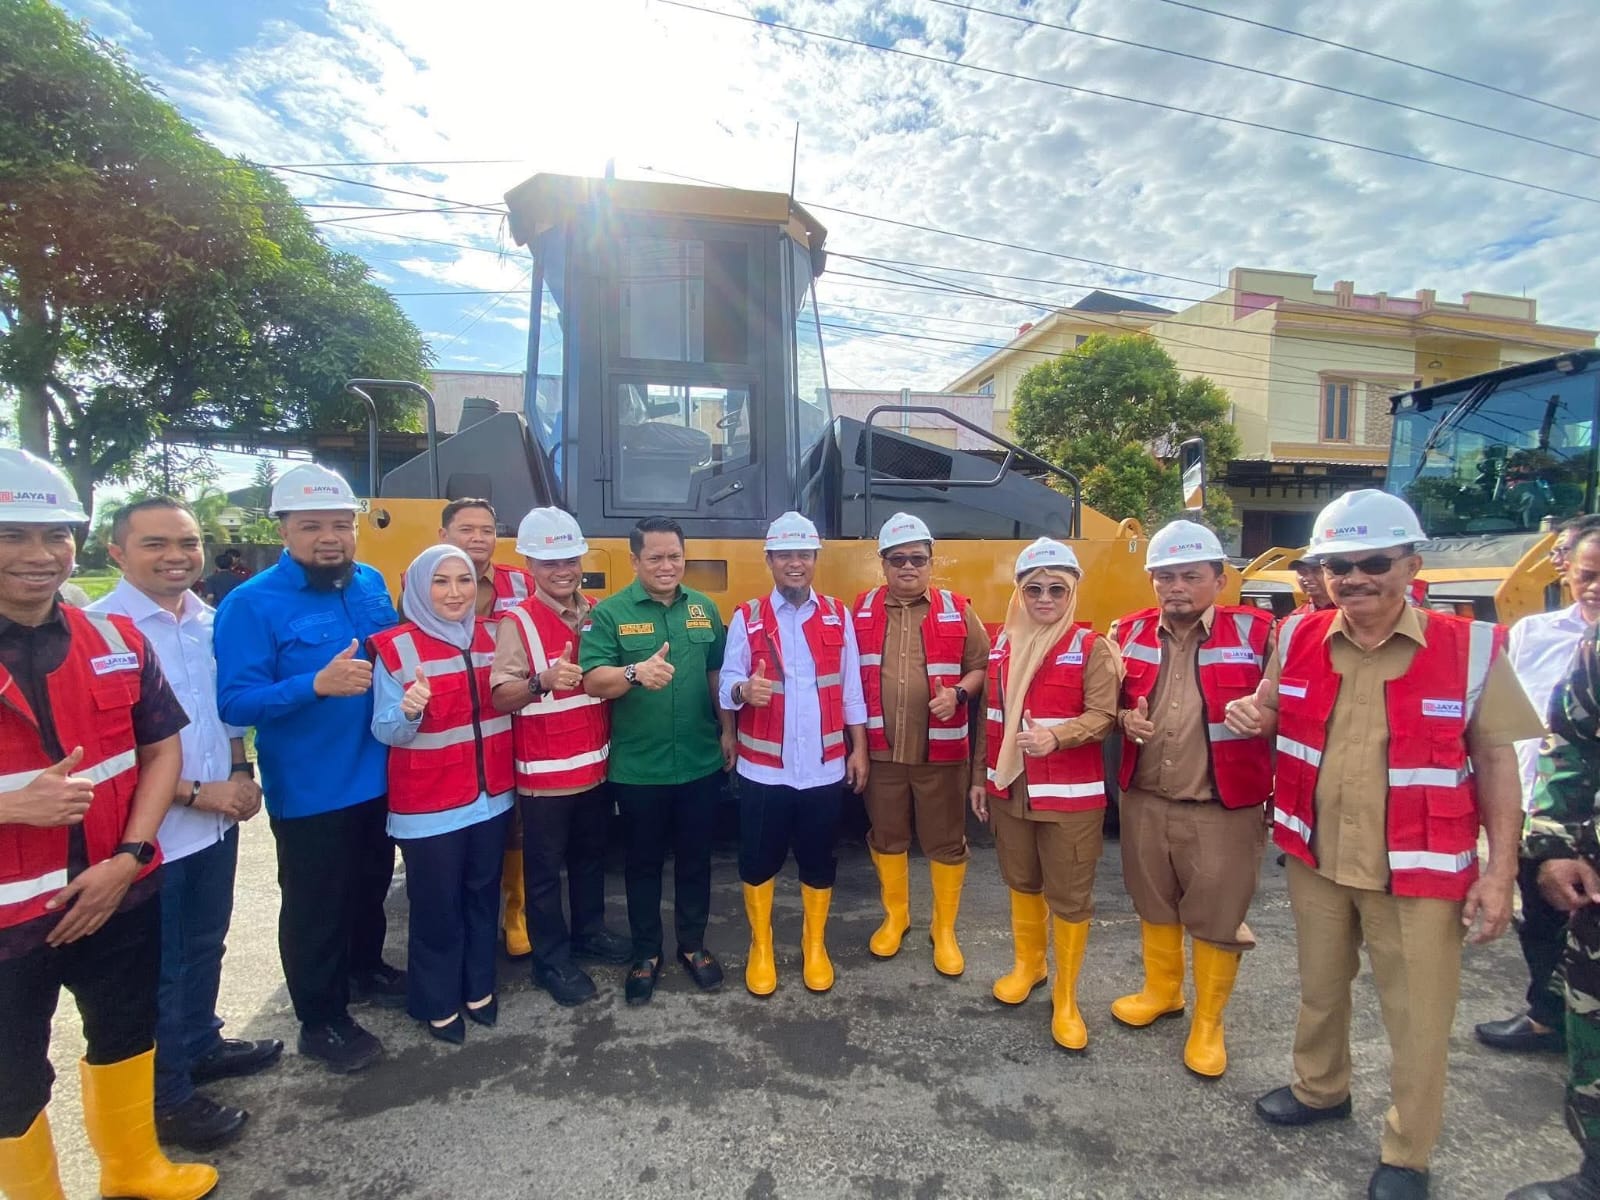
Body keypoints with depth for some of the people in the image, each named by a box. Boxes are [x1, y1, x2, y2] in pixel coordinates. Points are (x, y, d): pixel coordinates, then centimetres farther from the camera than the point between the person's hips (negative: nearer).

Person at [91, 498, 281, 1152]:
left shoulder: (211, 621, 2)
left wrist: (241, 773, 0)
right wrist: (195, 793, -17)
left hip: (218, 821, 6)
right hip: (152, 832, -6)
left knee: (205, 945, 23)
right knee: (158, 968, 12)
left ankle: (201, 1044, 44)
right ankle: (166, 1095, 30)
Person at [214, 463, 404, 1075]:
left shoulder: (372, 584, 1)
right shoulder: (252, 604, -17)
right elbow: (234, 703, -21)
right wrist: (317, 685, -35)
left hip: (377, 777, 6)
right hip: (307, 792, -6)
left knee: (371, 884, 24)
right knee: (314, 905, 10)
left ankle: (365, 969, 47)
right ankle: (322, 1021, 29)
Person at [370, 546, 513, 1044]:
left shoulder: (492, 636, 2)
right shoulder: (395, 648, -12)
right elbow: (385, 731, -14)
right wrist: (408, 711, -33)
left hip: (491, 796, 5)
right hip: (429, 806, -4)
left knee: (483, 896, 18)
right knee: (437, 907, 9)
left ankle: (479, 988, 37)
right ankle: (438, 1004, 30)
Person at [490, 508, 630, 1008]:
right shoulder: (517, 621, -14)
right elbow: (500, 698, -22)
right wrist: (542, 681, -39)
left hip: (595, 764, 6)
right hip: (543, 773, -5)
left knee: (591, 857, 21)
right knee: (544, 869, 9)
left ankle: (589, 931, 41)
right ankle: (551, 960, 26)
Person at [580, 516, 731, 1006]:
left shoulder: (704, 609, 4)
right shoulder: (609, 612, -7)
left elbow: (718, 674, 11)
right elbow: (592, 681, -15)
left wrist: (728, 731, 9)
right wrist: (635, 673, -33)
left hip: (700, 762, 3)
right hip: (637, 768, -2)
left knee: (695, 858, 16)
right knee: (643, 862, 14)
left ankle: (693, 945, 35)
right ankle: (646, 953, 32)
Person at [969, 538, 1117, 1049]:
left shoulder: (1091, 646, -8)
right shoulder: (1002, 643, 6)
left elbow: (1103, 715, -14)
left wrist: (1057, 737, -32)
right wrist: (979, 776, 12)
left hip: (1071, 794, -4)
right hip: (1009, 789, 5)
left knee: (1070, 897, 7)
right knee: (1021, 882, 21)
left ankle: (1066, 998, 25)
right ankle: (1027, 965, 43)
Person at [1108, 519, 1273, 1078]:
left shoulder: (1256, 632, -9)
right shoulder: (1130, 633, 2)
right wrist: (1125, 719, -7)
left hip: (1224, 808, -3)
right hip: (1144, 801, 4)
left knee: (1217, 920, 11)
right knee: (1154, 906, 21)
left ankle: (1208, 1025, 32)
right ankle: (1161, 991, 44)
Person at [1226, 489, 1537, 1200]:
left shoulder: (1471, 649, -12)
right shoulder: (1298, 640, -3)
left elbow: (1497, 761, -6)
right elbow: (1273, 715, 13)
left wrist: (1500, 870, -8)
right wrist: (1250, 714, -10)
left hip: (1418, 871, -3)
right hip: (1314, 858, 3)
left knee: (1418, 1015, 12)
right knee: (1319, 987, 23)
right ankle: (1320, 1090, 48)